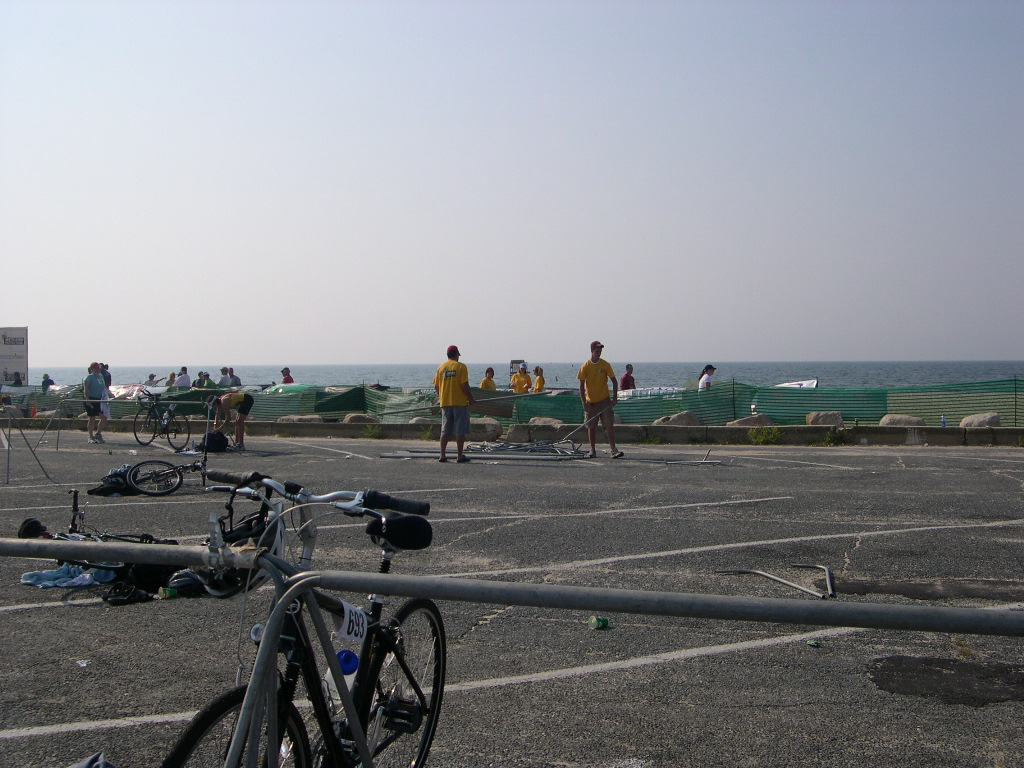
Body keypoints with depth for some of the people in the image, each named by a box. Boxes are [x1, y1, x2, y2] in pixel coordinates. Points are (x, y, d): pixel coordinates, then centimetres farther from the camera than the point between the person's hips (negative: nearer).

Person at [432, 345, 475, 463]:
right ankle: (460, 456, 2)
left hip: (445, 403, 5)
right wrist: (471, 399, -2)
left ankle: (443, 456, 10)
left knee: (445, 431, 10)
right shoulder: (461, 366, -7)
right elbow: (465, 385, -13)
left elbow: (436, 386, 8)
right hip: (460, 402, -5)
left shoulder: (441, 367, 7)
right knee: (460, 430, 1)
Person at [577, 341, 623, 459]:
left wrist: (615, 398, -4)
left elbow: (614, 381, 5)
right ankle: (593, 450, 16)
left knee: (610, 426, -7)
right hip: (591, 402, 0)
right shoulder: (585, 366, -3)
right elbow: (581, 386, -3)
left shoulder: (605, 365, -1)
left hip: (605, 400, 0)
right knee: (591, 427, 6)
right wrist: (584, 403, -9)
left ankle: (614, 449, -8)